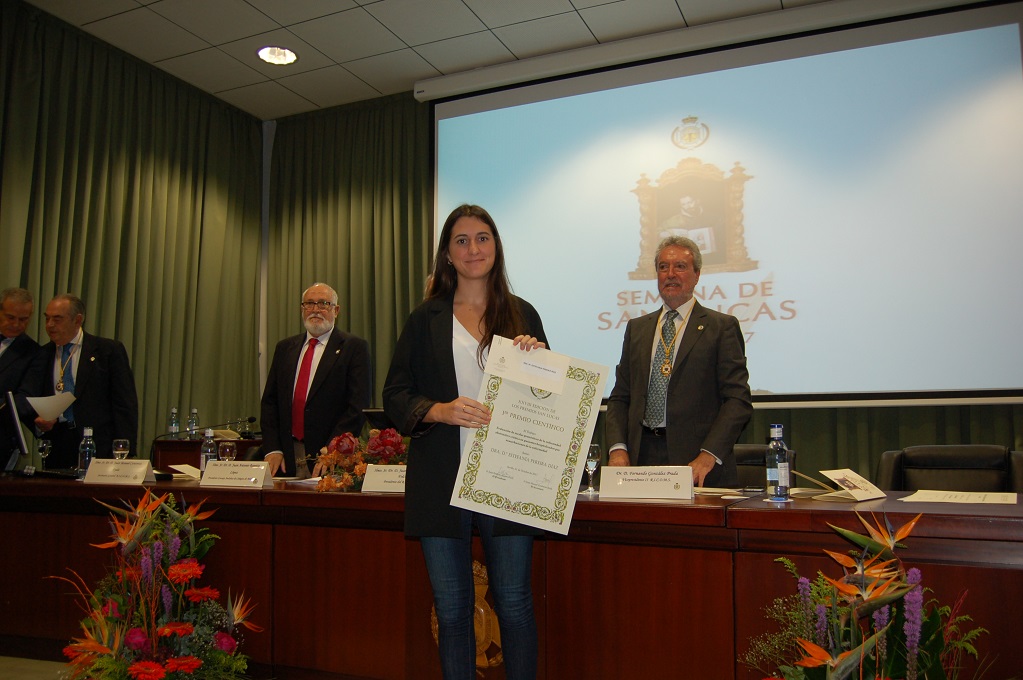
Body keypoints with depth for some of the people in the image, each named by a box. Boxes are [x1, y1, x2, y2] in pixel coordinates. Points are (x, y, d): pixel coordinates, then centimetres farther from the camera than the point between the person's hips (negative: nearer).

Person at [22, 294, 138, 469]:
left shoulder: (110, 350, 2)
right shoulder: (42, 354, 14)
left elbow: (125, 404, -2)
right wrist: (38, 421, -16)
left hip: (100, 448, -3)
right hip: (55, 451, 3)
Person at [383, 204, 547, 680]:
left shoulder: (522, 314, 9)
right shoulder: (426, 319, 8)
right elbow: (395, 395, 4)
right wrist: (441, 411, -14)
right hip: (442, 481, 1)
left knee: (514, 605, 3)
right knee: (452, 610, 9)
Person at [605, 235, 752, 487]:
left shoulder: (722, 327, 2)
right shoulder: (636, 328, 15)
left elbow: (738, 399, -5)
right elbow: (620, 396, 13)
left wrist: (708, 456, -16)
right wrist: (618, 447, -3)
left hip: (695, 458, -3)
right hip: (641, 455, 3)